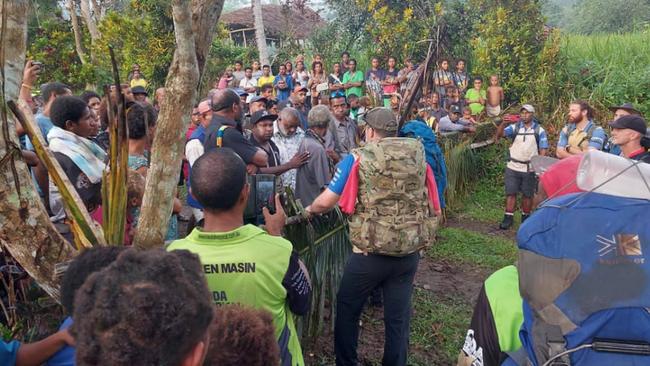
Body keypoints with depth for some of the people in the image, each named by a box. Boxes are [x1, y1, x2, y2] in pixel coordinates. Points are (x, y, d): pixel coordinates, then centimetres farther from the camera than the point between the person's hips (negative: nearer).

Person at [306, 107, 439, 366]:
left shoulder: (358, 158, -6)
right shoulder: (419, 156, 4)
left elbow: (325, 202, -4)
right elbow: (429, 201, 13)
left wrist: (310, 210, 17)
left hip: (371, 253, -3)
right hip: (410, 252, 4)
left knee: (347, 309, 18)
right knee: (398, 317, 16)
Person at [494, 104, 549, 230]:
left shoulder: (539, 130, 3)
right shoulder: (514, 127, 2)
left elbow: (543, 150, 2)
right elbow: (499, 134, -11)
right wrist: (504, 123, -29)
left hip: (530, 169, 0)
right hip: (513, 167, 0)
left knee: (527, 195, 9)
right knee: (510, 193, -1)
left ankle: (525, 218, 22)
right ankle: (508, 218, 4)